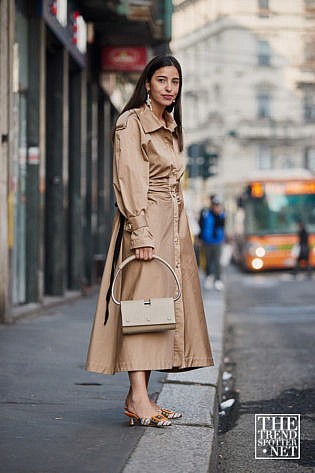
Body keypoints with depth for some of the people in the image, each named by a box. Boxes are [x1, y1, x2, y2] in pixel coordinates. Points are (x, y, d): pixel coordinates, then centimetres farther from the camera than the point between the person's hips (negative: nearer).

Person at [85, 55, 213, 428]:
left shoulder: (171, 128, 19)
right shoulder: (132, 122, -6)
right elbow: (130, 180, -14)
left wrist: (177, 229, 18)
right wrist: (140, 231, -21)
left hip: (174, 225, 9)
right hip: (146, 222, -9)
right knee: (143, 299, -14)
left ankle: (140, 396, 5)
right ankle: (138, 398, -18)